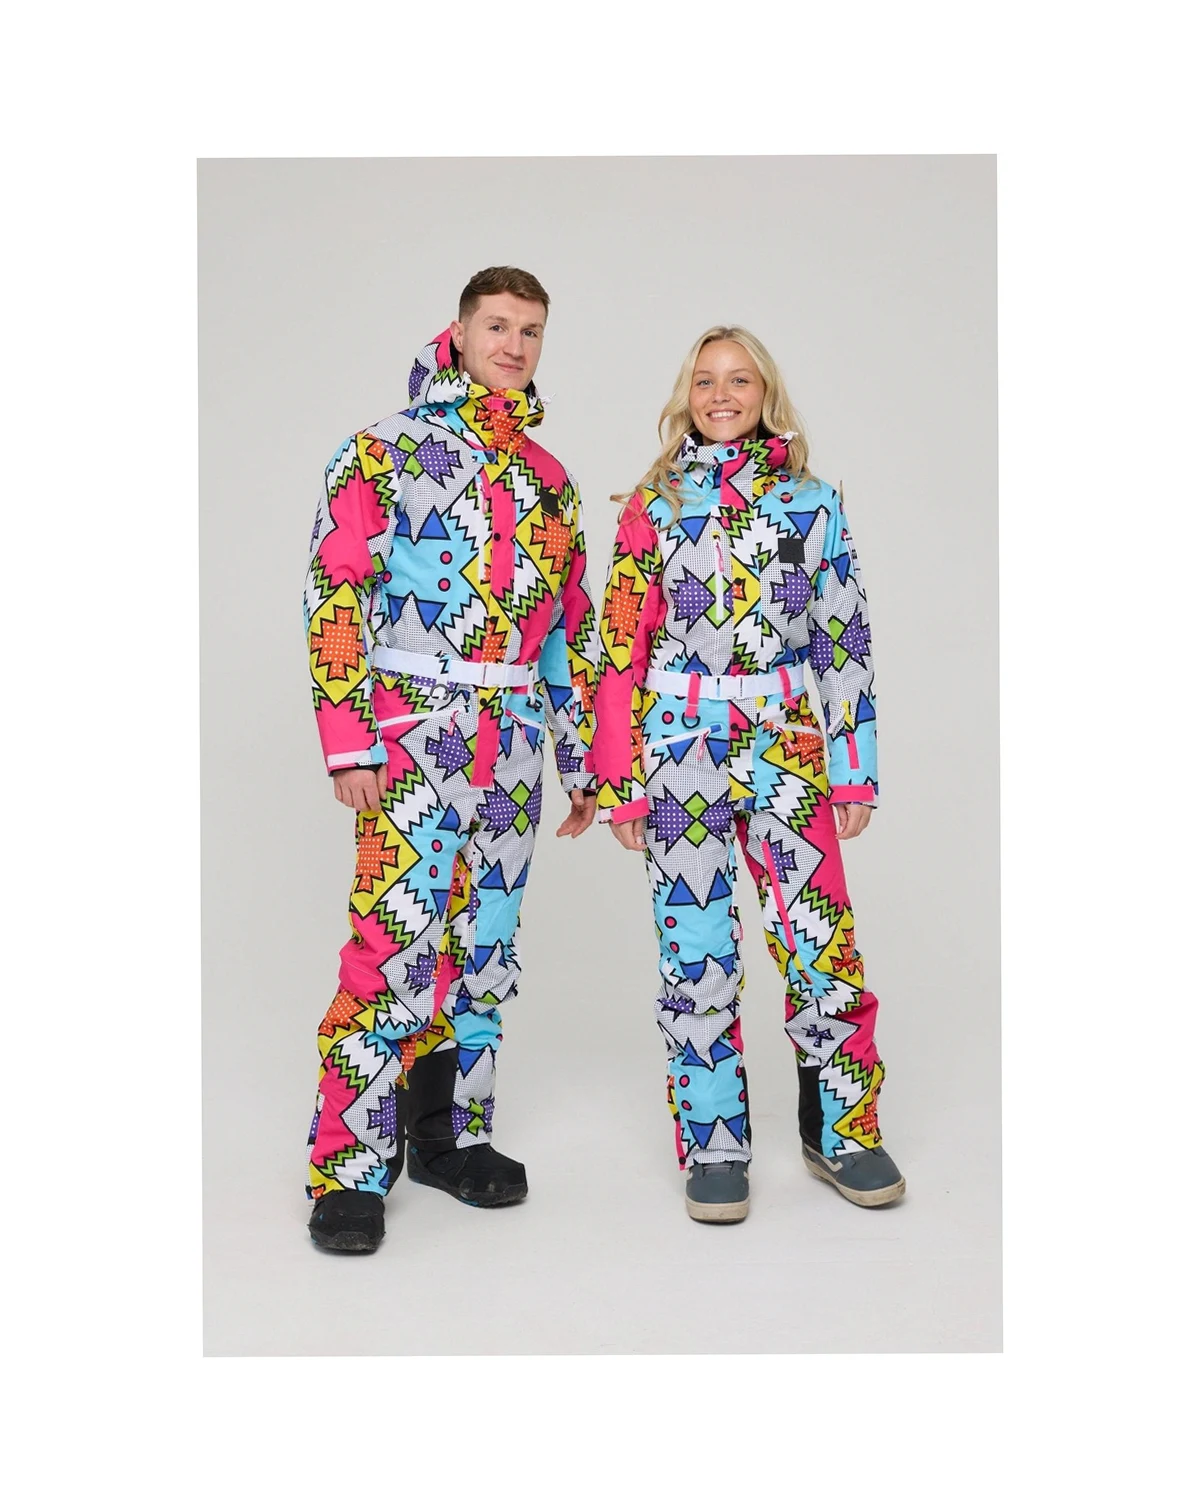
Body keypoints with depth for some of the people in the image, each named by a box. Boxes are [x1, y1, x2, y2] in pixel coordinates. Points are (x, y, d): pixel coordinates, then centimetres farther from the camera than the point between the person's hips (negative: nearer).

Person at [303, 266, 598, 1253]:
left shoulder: (551, 480, 17)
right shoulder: (384, 451, 0)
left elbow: (573, 628, 19)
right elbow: (336, 597, -7)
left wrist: (584, 756, 15)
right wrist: (348, 738, -15)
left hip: (516, 741, 6)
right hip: (417, 728, -6)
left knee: (485, 946, 10)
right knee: (396, 944, -11)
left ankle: (449, 1133, 24)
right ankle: (349, 1171, 1)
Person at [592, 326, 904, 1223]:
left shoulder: (813, 502, 8)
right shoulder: (651, 506, 6)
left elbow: (846, 640, 6)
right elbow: (623, 650, 3)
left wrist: (854, 771, 1)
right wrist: (621, 781, -2)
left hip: (787, 747, 1)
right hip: (680, 747, 0)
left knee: (823, 941, -1)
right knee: (696, 952, 3)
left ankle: (844, 1131, 20)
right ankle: (714, 1147, 18)